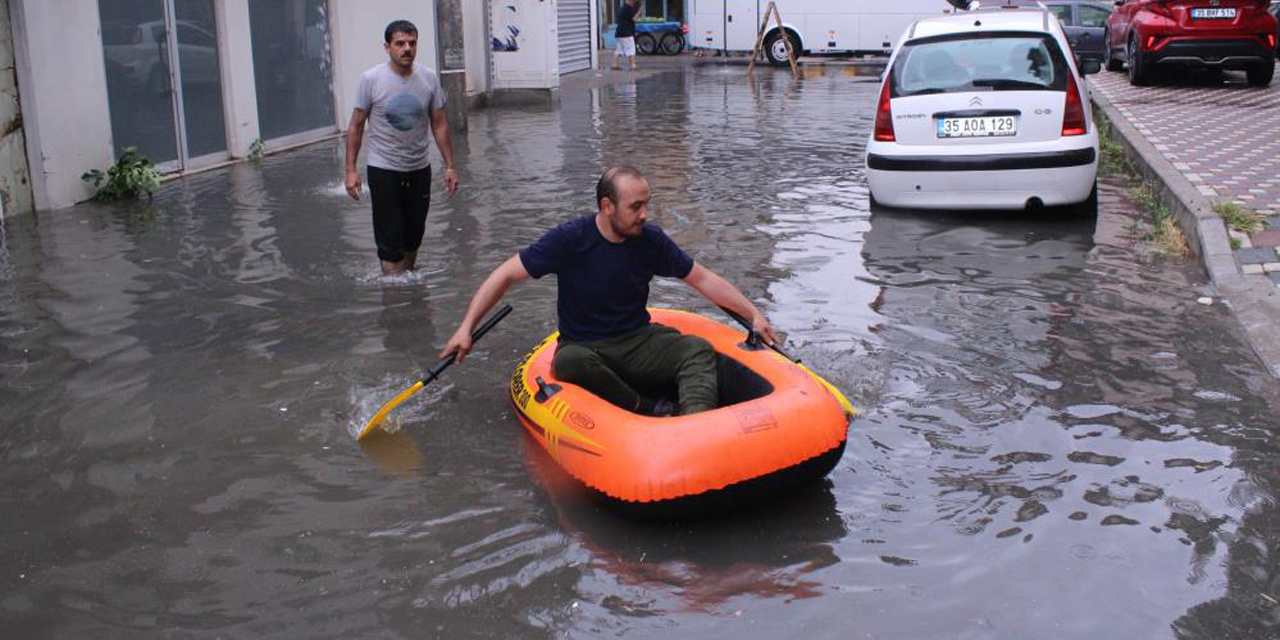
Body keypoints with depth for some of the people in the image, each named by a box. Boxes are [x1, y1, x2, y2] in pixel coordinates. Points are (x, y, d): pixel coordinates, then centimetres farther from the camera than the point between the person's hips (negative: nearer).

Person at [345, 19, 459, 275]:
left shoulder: (429, 78, -1)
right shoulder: (371, 79, -10)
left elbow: (439, 124, 5)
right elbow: (356, 127, -4)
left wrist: (449, 166, 2)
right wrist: (351, 169, -9)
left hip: (420, 168, 4)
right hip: (384, 170, -3)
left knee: (414, 236, 14)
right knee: (390, 242, -4)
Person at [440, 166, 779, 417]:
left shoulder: (650, 240, -2)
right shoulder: (570, 239, -12)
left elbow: (703, 279, 8)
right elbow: (506, 275, -8)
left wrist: (753, 313, 1)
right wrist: (466, 328, -16)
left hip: (639, 341, 3)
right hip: (585, 347, -3)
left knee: (698, 349, -25)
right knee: (569, 362, -38)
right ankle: (651, 411, -30)